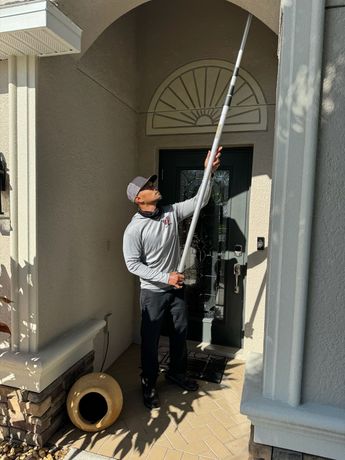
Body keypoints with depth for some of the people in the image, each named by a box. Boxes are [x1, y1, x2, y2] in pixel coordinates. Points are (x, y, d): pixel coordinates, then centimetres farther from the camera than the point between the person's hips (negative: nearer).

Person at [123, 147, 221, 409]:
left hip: (176, 288, 5)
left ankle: (177, 372, 43)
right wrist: (165, 277, -21)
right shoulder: (134, 229, -16)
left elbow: (199, 201, -4)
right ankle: (149, 384, 30)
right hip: (153, 292, -5)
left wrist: (209, 172, -16)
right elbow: (133, 264, -17)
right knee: (151, 339, 8)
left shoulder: (171, 212, -2)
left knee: (180, 333, 19)